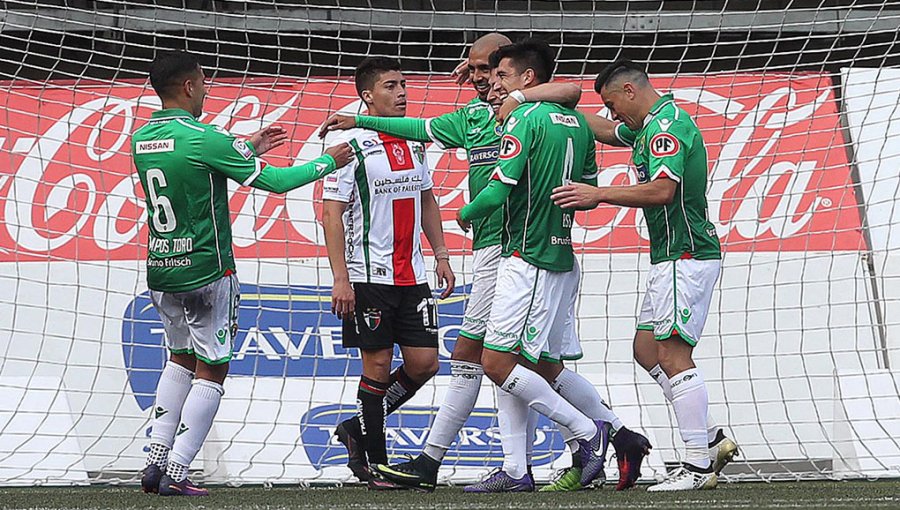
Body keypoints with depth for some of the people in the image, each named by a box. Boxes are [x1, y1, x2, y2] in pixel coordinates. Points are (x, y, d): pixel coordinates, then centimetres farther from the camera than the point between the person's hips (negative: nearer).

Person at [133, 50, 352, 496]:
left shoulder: (140, 140, 6)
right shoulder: (203, 139, -17)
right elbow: (274, 181, -11)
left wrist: (247, 148, 30)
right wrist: (329, 162, 2)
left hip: (161, 272, 7)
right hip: (205, 273, -7)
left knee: (180, 359, 21)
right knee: (210, 372, 3)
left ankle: (156, 461, 14)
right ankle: (176, 473, -1)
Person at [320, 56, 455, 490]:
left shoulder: (414, 141, 12)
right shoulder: (352, 144, -9)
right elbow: (331, 212, -11)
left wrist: (440, 254, 14)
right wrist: (340, 278, -17)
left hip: (412, 275, 6)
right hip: (369, 276, -6)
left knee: (423, 363, 2)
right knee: (378, 365, -2)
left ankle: (357, 430, 20)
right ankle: (373, 464, 10)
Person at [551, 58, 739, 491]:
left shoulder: (665, 128, -15)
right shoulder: (652, 125, 17)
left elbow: (662, 190, -28)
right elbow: (605, 131, 34)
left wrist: (598, 194, -23)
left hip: (685, 257, -11)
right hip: (670, 259, 11)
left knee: (673, 355, -11)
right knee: (646, 349, 13)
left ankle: (699, 465, -11)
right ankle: (712, 440, 13)